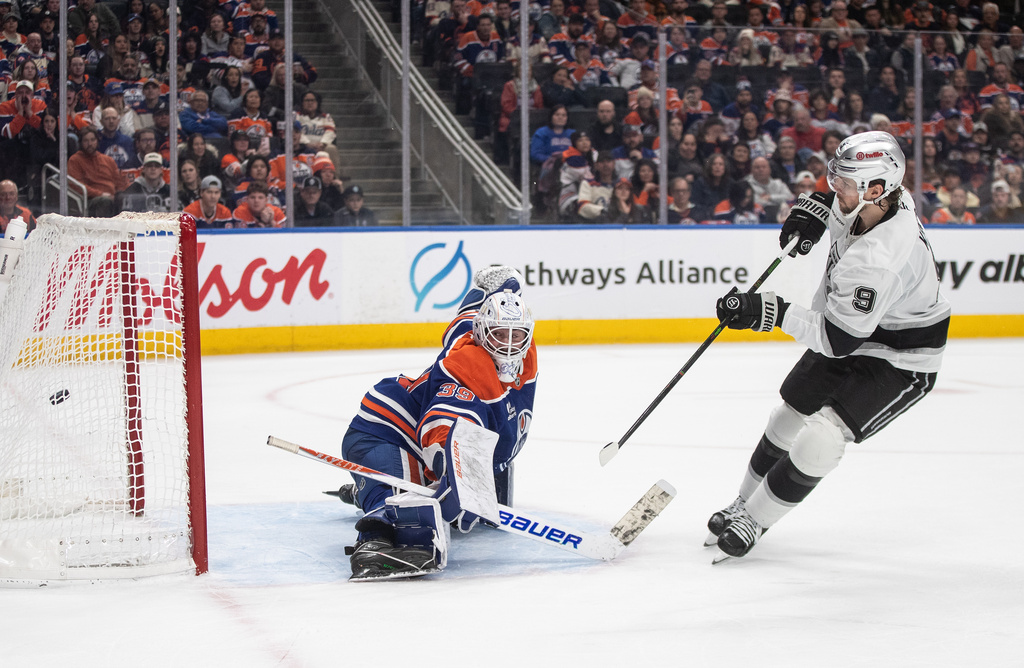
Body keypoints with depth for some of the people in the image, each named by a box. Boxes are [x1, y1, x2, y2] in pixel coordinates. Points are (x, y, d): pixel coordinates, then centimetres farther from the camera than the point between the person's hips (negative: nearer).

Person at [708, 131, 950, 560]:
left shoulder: (880, 260, -39)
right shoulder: (872, 204, -13)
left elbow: (838, 339, -34)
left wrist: (768, 312, -35)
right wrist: (816, 208, -3)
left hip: (899, 364, -10)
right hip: (849, 338, 10)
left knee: (820, 439, -20)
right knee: (788, 419, 16)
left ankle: (752, 520, -1)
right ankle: (744, 503, 36)